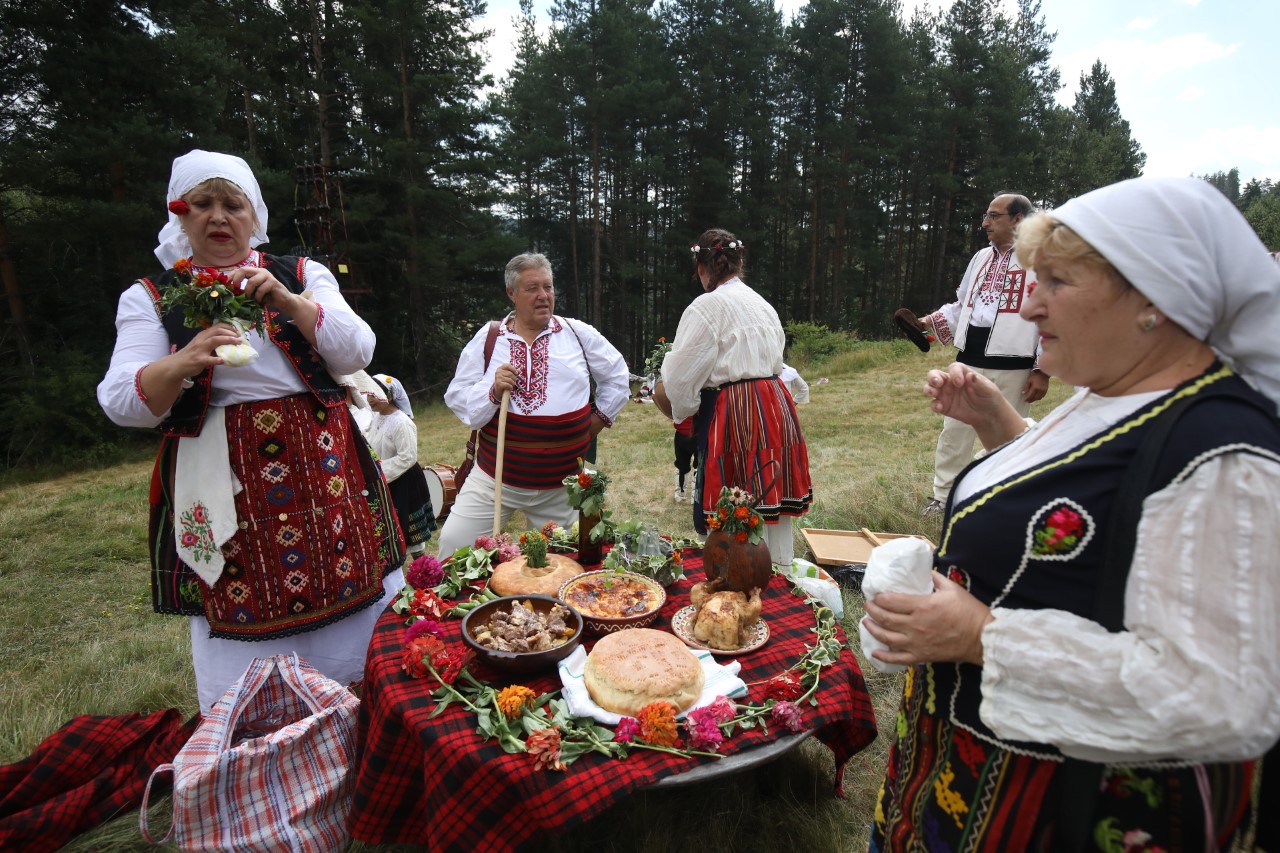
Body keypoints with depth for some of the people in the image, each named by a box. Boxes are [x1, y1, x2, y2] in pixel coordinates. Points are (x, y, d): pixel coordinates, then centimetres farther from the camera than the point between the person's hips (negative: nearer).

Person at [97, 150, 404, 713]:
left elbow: (357, 352, -4)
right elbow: (122, 403, -4)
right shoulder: (149, 299, 7)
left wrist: (285, 299, -17)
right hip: (224, 493, 0)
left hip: (323, 476, 1)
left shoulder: (302, 275, 9)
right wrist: (183, 362, -24)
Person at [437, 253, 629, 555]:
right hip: (495, 477, -1)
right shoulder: (488, 338, 0)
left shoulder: (578, 333, 4)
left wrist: (598, 419, 10)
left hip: (560, 486, 1)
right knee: (454, 544, -3)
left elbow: (617, 376, 15)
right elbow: (457, 398, -2)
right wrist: (494, 391, -19)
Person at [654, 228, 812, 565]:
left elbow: (680, 378, -10)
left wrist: (680, 411, 8)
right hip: (777, 408, 8)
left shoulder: (707, 306, -10)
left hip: (732, 414, -8)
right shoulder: (762, 304, 15)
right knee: (772, 508, 16)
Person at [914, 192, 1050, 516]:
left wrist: (1043, 370, -12)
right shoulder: (981, 257, 15)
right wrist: (930, 321, 6)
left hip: (1012, 367, -6)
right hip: (969, 360, 6)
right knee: (954, 430, 9)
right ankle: (944, 496, 21)